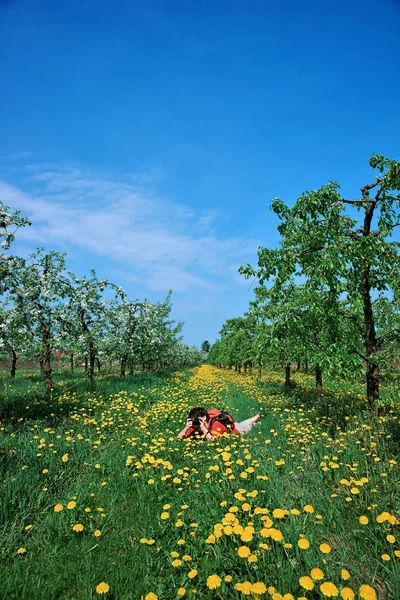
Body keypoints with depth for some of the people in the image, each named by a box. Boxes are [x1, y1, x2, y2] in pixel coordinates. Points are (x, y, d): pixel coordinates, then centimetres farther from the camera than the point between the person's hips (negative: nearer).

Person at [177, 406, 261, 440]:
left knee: (246, 425, 28)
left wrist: (204, 429, -59)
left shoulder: (216, 424, -47)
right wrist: (186, 427, -48)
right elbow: (179, 438, -32)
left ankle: (257, 416, 56)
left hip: (233, 428, -4)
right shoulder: (196, 426, -31)